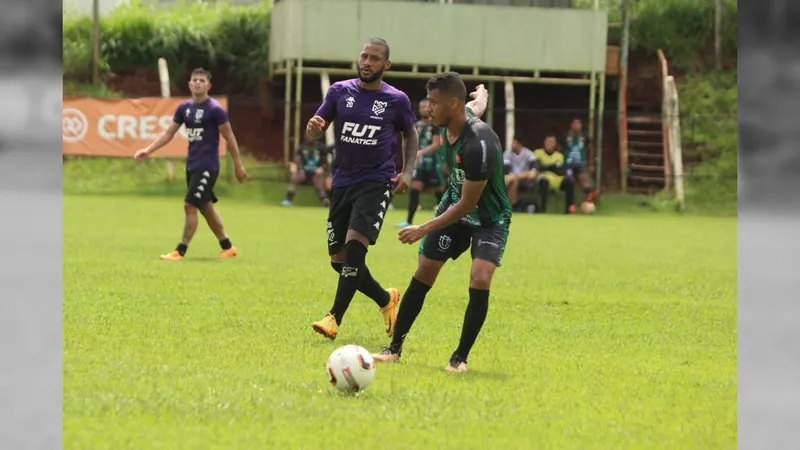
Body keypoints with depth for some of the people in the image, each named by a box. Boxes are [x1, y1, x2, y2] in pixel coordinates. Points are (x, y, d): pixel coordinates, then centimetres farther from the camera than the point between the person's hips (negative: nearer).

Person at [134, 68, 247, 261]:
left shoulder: (215, 109, -12)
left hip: (207, 166, -7)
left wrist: (238, 165, -6)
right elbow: (169, 133, 11)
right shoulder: (184, 108, 6)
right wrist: (148, 150, 1)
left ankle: (180, 251, -6)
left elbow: (229, 137, -7)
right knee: (206, 207, 15)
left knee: (190, 206, -12)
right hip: (191, 165, 7)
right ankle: (227, 247, 27)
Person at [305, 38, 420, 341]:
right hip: (342, 181, 4)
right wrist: (313, 128, -18)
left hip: (376, 182, -4)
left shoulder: (396, 100, -1)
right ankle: (386, 299, 28)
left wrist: (407, 172, 1)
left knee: (355, 245, -23)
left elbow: (410, 136, 15)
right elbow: (314, 133, 7)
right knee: (339, 259, 5)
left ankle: (335, 318, -23)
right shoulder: (340, 91, 4)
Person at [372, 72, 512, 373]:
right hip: (455, 206, 7)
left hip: (488, 218, -7)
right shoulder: (451, 126, -12)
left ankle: (460, 357, -6)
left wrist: (424, 230, -24)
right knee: (422, 275, 3)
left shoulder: (479, 144, -36)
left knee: (479, 281, -23)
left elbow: (467, 204, -30)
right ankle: (395, 348, 13)